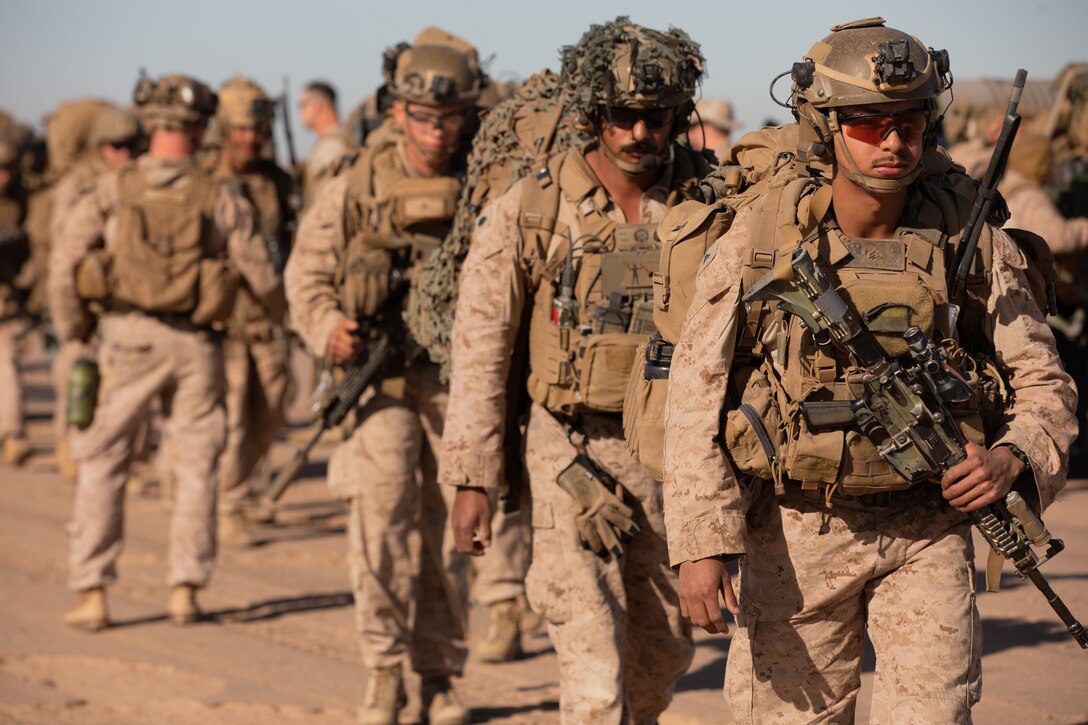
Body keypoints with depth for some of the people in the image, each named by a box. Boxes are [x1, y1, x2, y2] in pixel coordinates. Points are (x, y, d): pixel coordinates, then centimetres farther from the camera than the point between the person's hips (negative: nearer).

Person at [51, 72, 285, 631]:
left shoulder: (111, 191, 0)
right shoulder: (220, 200, 1)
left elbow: (64, 265, -6)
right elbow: (261, 276, 4)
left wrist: (72, 334, 6)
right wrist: (288, 318, 24)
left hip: (127, 337, 0)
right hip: (194, 345, 0)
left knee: (102, 465, 8)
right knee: (196, 468, 12)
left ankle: (91, 594, 4)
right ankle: (185, 589, 10)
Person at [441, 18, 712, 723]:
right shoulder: (530, 210, -6)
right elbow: (481, 350, -2)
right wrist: (473, 479, -4)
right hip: (576, 452, -3)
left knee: (664, 649, 16)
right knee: (593, 650, -12)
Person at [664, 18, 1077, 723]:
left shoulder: (972, 242, -5)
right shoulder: (760, 239, -8)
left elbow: (1044, 383, 3)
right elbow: (697, 392, -7)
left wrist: (1013, 459, -19)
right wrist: (702, 542, -15)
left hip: (926, 531, 0)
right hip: (796, 535, 0)